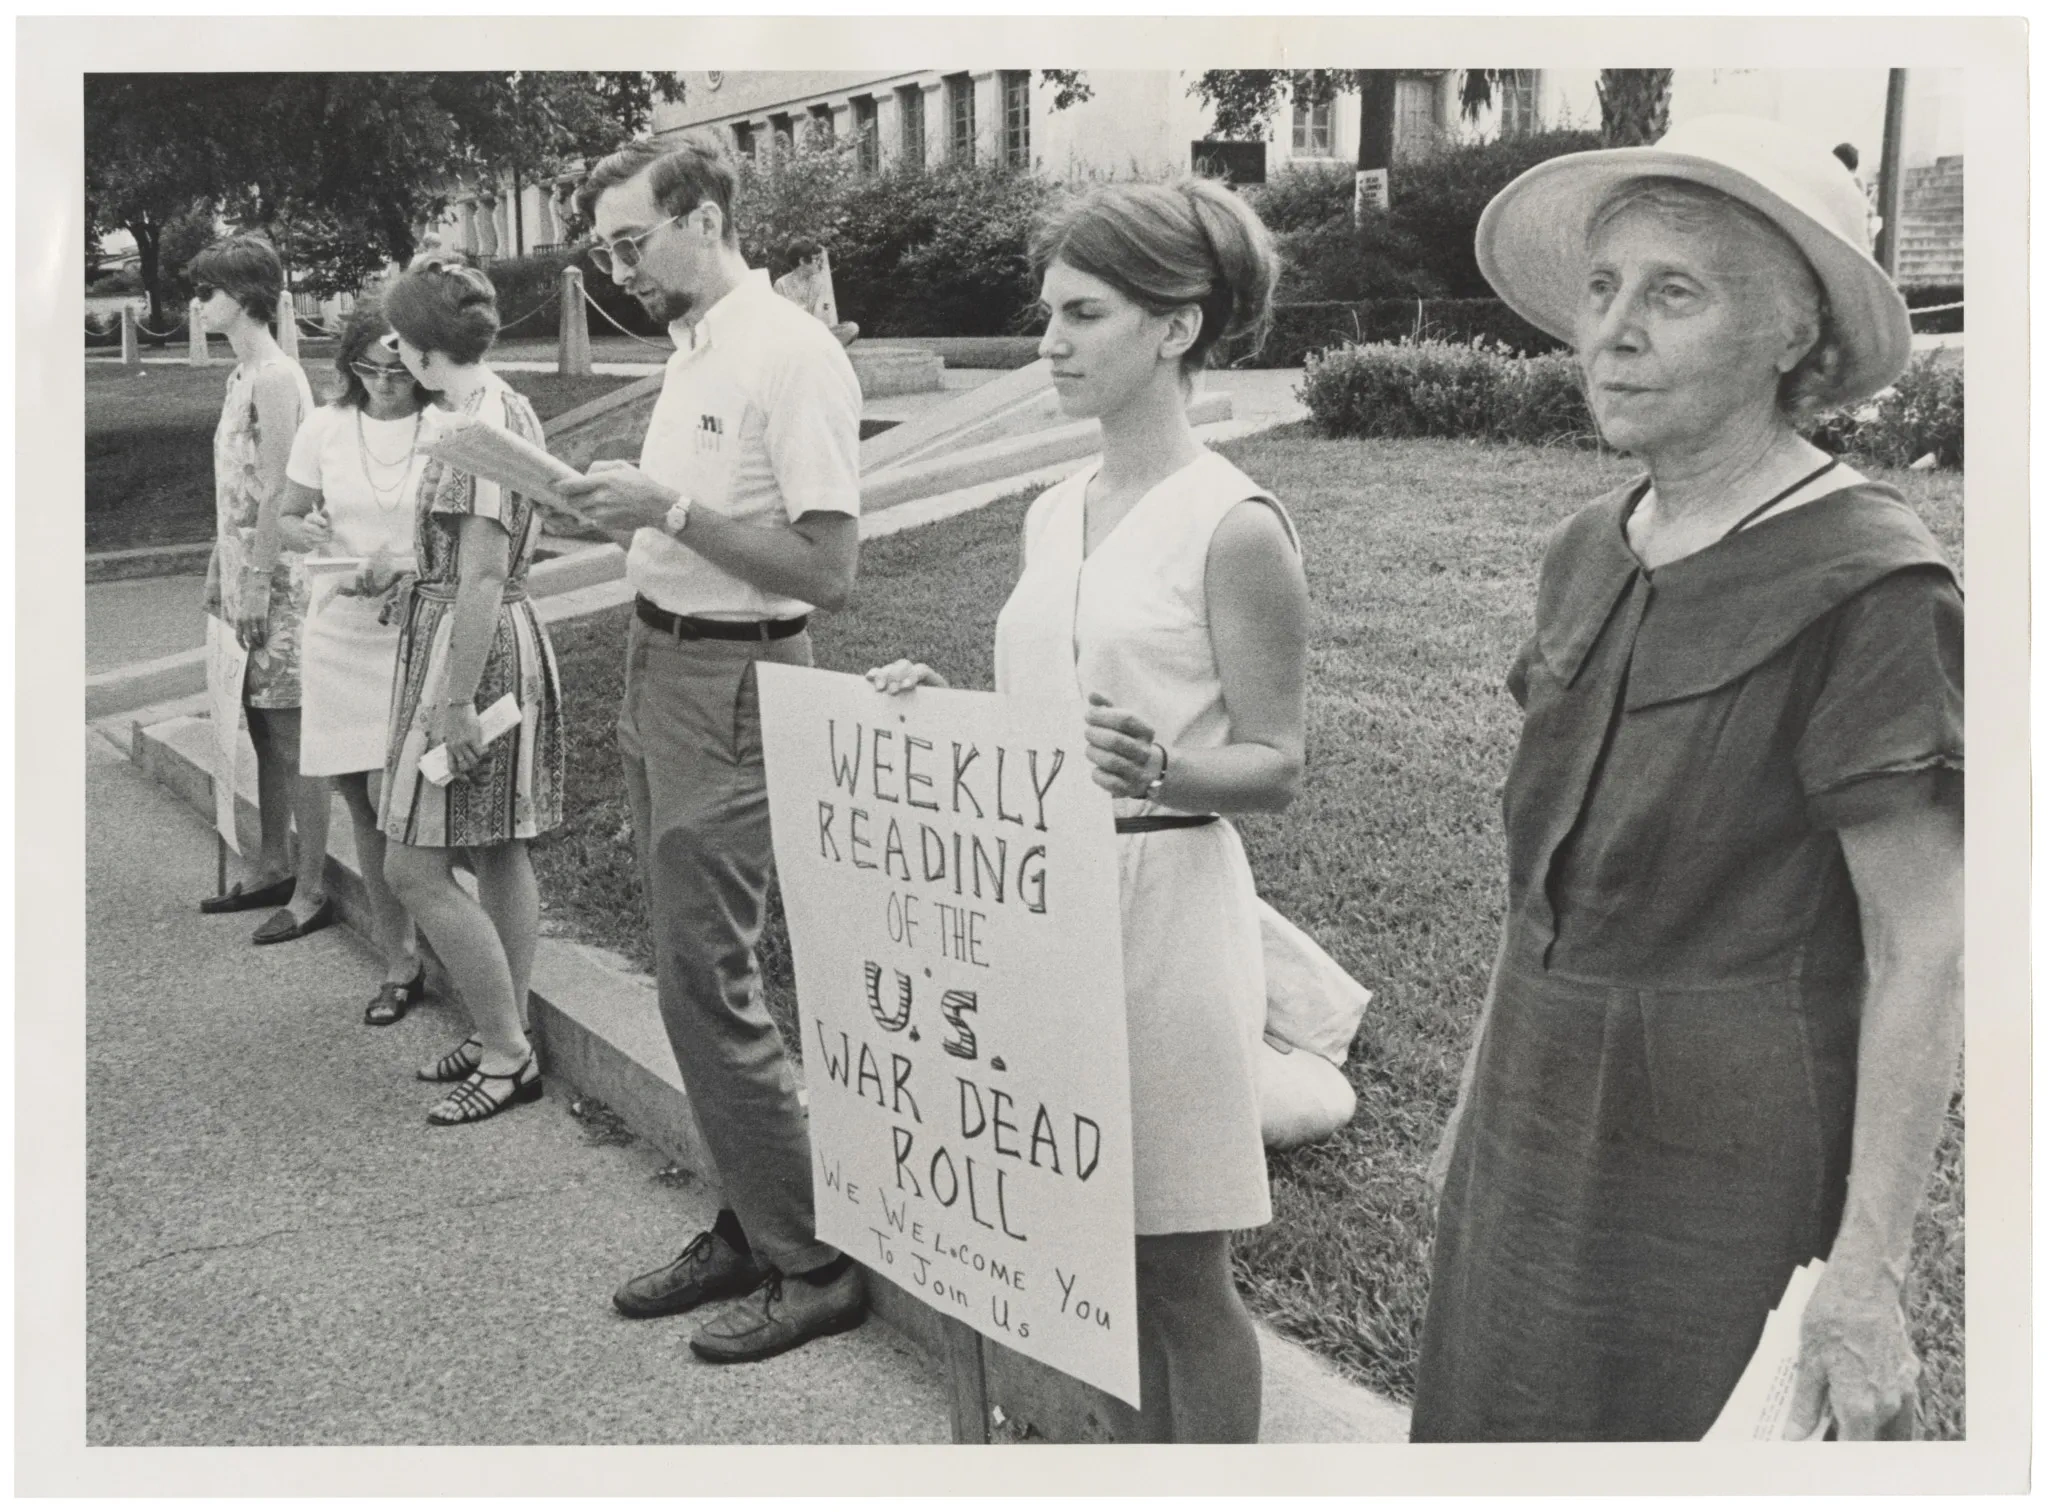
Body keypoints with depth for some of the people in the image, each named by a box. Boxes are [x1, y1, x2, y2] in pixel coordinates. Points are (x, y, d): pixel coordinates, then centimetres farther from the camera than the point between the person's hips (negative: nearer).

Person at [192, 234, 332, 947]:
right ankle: (273, 870, 27)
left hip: (278, 577, -9)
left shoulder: (276, 379, -15)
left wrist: (256, 585, -18)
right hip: (245, 573, 9)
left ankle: (312, 891, 4)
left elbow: (276, 493, -18)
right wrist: (221, 574, 16)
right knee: (263, 729, 15)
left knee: (291, 736, -3)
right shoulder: (241, 376, 14)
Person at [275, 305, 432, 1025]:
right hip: (341, 633, 4)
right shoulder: (324, 429, 3)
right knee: (365, 807, 9)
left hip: (418, 633, -4)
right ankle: (398, 961, 22)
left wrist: (403, 561, -22)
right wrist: (308, 531, -12)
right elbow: (286, 519, 11)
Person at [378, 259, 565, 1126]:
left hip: (470, 644, -10)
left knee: (415, 867, -4)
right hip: (501, 638, 10)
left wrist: (456, 700, -21)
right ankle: (504, 1037, 24)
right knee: (498, 855, 14)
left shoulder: (477, 425, -18)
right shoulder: (506, 408, 11)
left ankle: (507, 1055, 3)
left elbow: (482, 576, -22)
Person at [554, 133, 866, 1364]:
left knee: (708, 988, -4)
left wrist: (669, 509, -21)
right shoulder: (696, 348, 12)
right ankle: (748, 1229, 27)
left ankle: (816, 1266, 10)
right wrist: (624, 508, 4)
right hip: (662, 672, 9)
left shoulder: (792, 357, -16)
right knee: (695, 975, 14)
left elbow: (827, 570, -21)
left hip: (730, 691, -9)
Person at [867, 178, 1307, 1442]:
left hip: (1166, 902, -7)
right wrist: (948, 714, 0)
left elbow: (1276, 768, -11)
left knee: (1180, 1273, 6)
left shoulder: (1234, 524, -11)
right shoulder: (1054, 514, 10)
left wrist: (1160, 771, -29)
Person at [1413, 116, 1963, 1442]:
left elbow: (1926, 957, -16)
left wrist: (1869, 1279, -17)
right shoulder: (1592, 555, 5)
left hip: (1721, 1149, -7)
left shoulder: (1867, 586, -17)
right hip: (1546, 1116, 7)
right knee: (1494, 1412, 16)